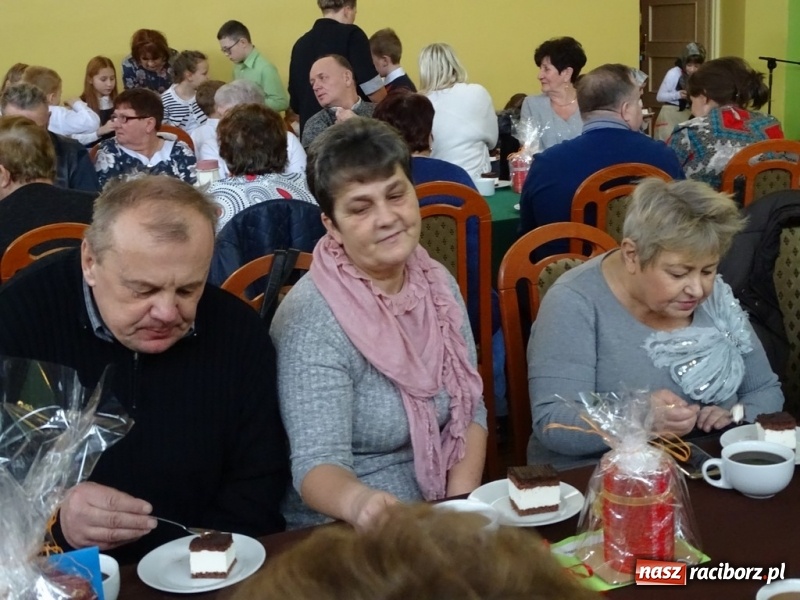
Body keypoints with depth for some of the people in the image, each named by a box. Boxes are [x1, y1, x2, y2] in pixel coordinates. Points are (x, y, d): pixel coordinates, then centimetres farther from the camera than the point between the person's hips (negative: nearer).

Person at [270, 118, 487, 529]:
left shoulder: (438, 283, 2)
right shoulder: (312, 319, -16)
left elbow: (470, 410, 6)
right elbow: (317, 461, -20)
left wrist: (460, 506, -8)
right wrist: (360, 502, -40)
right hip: (340, 537, -4)